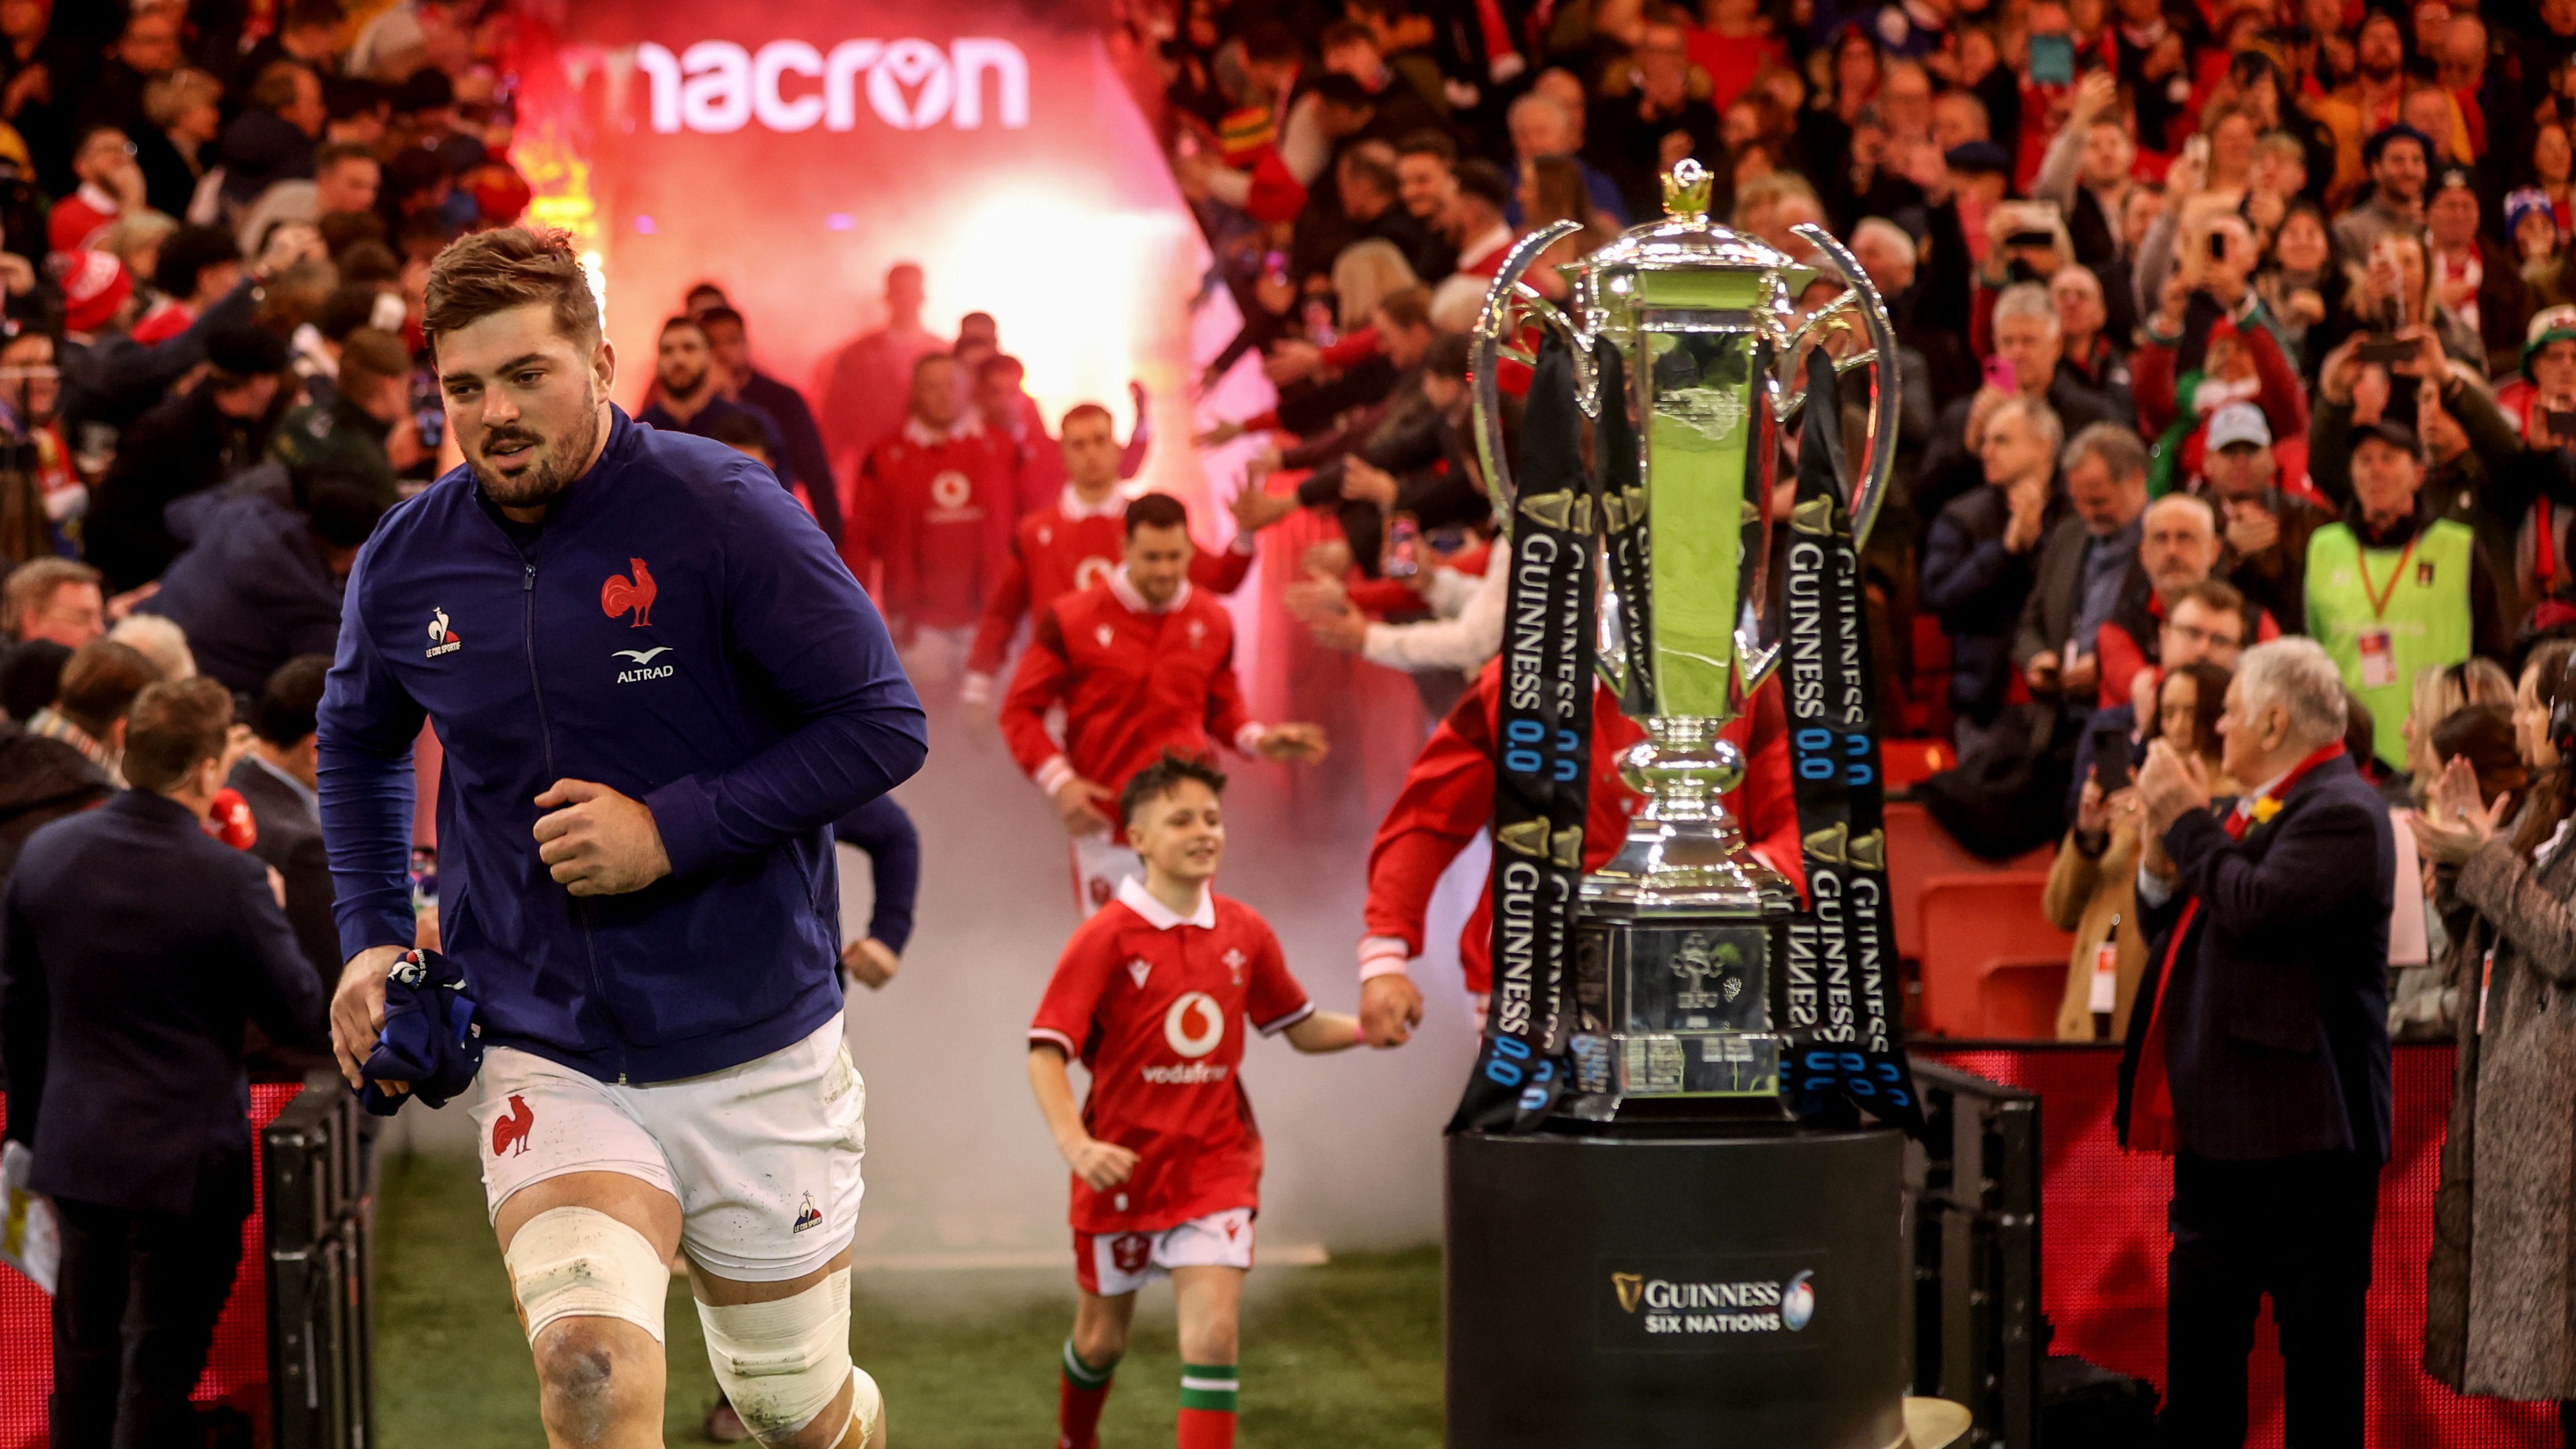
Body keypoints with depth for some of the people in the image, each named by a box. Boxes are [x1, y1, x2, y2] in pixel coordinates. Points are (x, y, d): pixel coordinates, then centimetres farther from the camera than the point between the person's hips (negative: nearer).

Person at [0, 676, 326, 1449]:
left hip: (76, 1151, 5)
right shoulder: (229, 878, -19)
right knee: (160, 1372, 4)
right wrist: (271, 915, 6)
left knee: (83, 1364, 18)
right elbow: (302, 1015, -10)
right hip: (188, 1163, -5)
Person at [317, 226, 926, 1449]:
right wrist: (372, 935, 10)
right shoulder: (405, 564, 0)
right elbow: (357, 743, 21)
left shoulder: (720, 513, -13)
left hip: (754, 1059, -1)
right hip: (546, 1060, 2)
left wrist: (672, 832, -19)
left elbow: (883, 726, -12)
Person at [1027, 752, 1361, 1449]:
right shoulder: (1107, 937, -13)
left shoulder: (1244, 932, 0)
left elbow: (1301, 1028, 12)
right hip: (1121, 1166, -2)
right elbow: (1046, 1050, -16)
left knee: (1213, 1332, -14)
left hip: (1215, 1163, 2)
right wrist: (1075, 1144, -30)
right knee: (1103, 1338, 15)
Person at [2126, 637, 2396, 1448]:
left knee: (2317, 1333, -3)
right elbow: (2168, 929, 20)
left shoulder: (2341, 812, -12)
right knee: (2200, 1322, 14)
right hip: (2220, 1123, 10)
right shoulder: (2250, 813, 18)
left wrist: (2187, 822, -11)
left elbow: (2257, 907, -25)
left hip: (2301, 1129, -10)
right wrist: (2162, 847, 3)